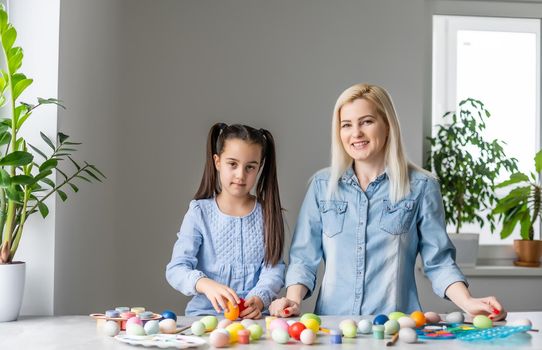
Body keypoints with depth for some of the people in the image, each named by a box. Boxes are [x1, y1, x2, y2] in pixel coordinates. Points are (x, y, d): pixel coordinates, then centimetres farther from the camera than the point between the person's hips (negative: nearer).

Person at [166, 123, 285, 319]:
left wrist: (258, 300, -20)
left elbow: (274, 268, 0)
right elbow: (176, 268, -5)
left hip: (253, 316, 1)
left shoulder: (267, 214, 7)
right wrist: (206, 285, -27)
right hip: (206, 313, -1)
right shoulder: (200, 212, 3)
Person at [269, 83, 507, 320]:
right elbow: (304, 257, 10)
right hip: (332, 324, 2)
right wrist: (293, 299, -7)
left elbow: (438, 261, 6)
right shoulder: (322, 185, 10)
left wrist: (468, 302, -9)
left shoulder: (421, 187, 4)